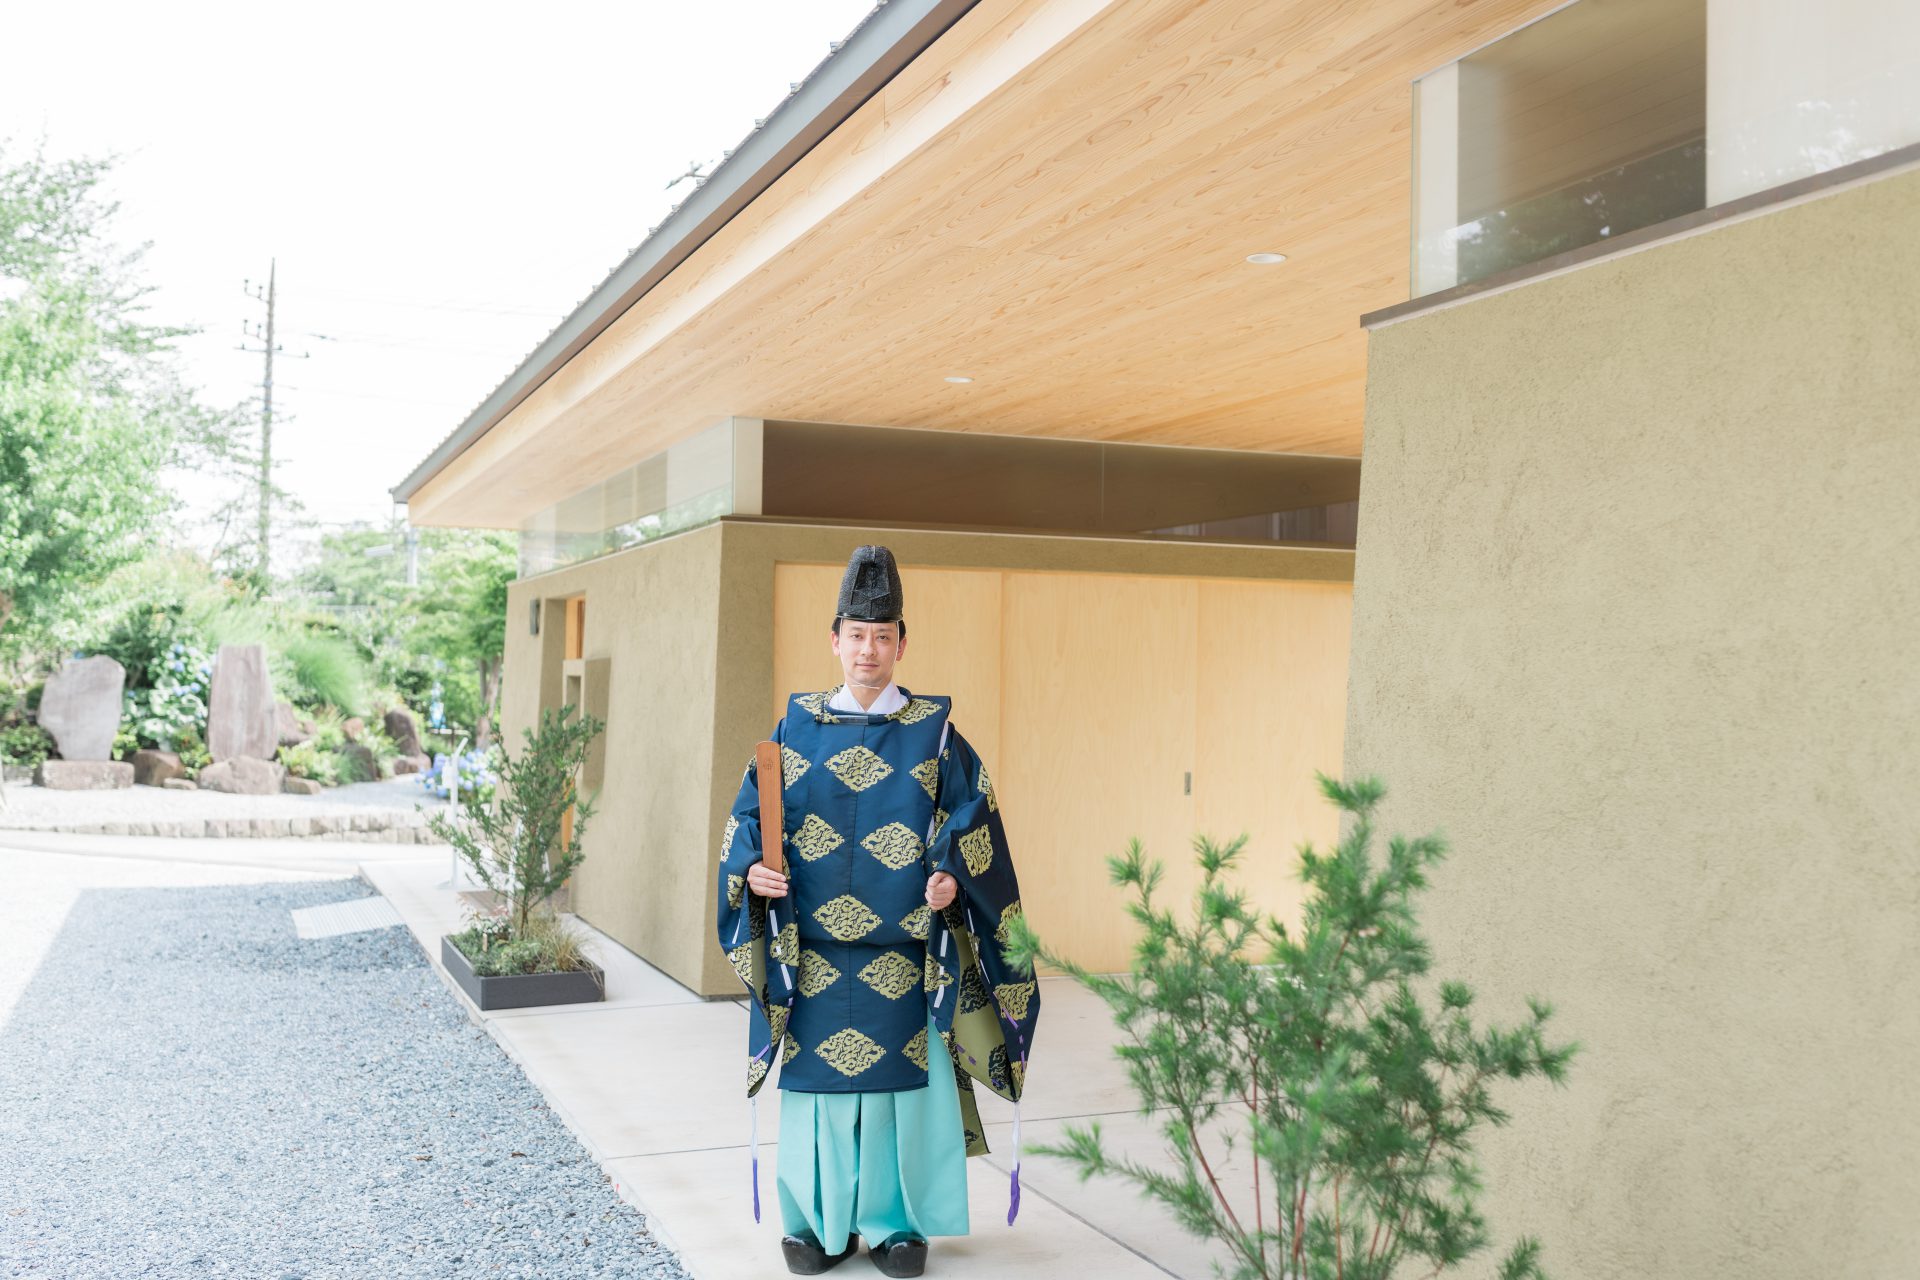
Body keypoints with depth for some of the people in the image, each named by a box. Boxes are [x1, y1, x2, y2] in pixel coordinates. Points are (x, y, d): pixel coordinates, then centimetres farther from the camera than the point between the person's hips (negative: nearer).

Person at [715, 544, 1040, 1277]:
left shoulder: (933, 733, 3)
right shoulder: (797, 727, 6)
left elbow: (973, 817, -1)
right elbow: (751, 811, 6)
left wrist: (953, 877, -17)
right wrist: (752, 867, -12)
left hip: (903, 950, -1)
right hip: (814, 948, 1)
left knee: (902, 1079, 4)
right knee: (818, 1077, 6)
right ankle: (817, 1221, 20)